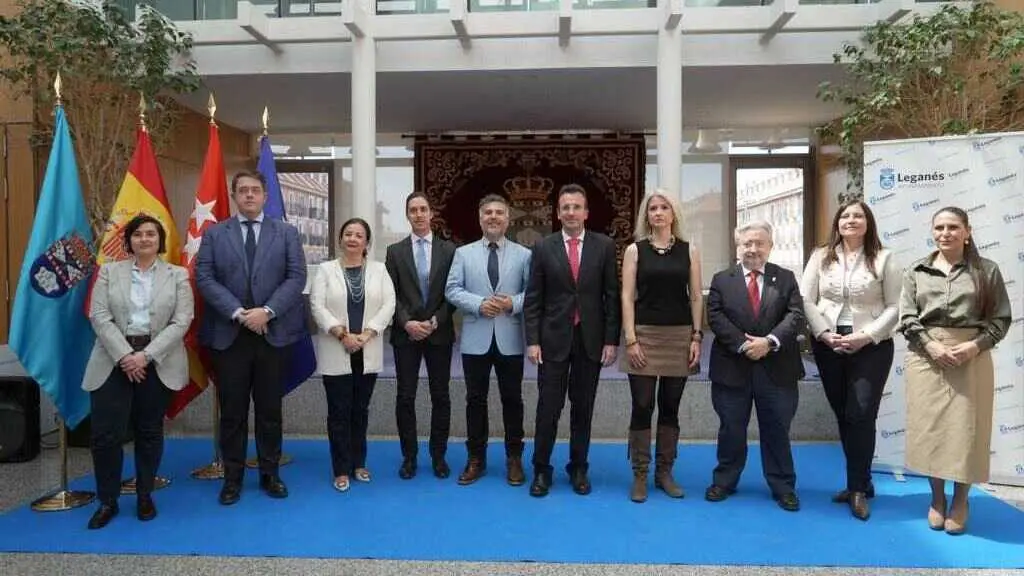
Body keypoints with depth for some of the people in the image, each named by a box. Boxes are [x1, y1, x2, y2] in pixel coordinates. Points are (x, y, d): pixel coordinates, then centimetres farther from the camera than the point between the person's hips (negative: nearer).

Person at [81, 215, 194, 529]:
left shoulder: (178, 275, 5)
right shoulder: (109, 271, 8)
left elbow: (181, 321, -4)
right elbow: (99, 317, -2)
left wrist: (146, 355, -15)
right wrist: (124, 355, -15)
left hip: (157, 363, 0)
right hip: (115, 360, 1)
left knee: (149, 432, 8)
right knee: (105, 433, -3)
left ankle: (145, 496, 23)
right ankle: (107, 500, 15)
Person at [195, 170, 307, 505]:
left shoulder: (286, 233, 7)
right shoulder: (214, 234, 8)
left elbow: (297, 277, -3)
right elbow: (204, 278, -3)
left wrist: (267, 311, -15)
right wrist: (238, 313, -15)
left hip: (274, 333, 0)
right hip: (228, 335, 0)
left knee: (270, 408, 9)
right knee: (232, 410, 6)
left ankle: (269, 473, 22)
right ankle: (233, 476, 20)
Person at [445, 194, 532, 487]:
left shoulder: (524, 255, 5)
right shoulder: (463, 253, 6)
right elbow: (452, 290, -1)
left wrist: (514, 303, -18)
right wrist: (479, 304, -16)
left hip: (510, 338, 0)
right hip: (476, 338, 1)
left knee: (512, 399, 7)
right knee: (476, 399, 9)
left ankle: (514, 459, 21)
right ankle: (476, 459, 21)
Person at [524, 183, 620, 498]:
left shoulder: (604, 246, 2)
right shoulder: (543, 248, 2)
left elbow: (612, 296, 2)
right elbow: (533, 300, 1)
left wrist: (611, 340, -3)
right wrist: (532, 340, -6)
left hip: (591, 339, 1)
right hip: (554, 339, -1)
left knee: (583, 409, 10)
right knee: (548, 408, 2)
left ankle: (578, 468, 25)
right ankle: (541, 470, 18)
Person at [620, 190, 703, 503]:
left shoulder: (689, 250, 6)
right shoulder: (635, 250, 2)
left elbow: (697, 297, 6)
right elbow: (627, 297, -3)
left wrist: (696, 337, -2)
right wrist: (631, 339, -10)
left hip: (680, 336, 2)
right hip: (645, 335, -2)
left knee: (670, 407, 9)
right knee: (642, 407, -1)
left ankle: (665, 472, 21)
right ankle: (640, 475, 11)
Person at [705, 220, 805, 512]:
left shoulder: (785, 278, 7)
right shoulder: (722, 280, 5)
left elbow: (796, 316, -4)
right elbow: (716, 317, -6)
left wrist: (770, 341, -19)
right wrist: (743, 345, -17)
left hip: (776, 368, 0)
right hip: (732, 367, 0)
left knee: (777, 430, 9)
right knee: (731, 429, 10)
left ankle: (783, 487, 23)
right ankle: (724, 480, 25)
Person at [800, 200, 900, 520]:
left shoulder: (883, 259, 0)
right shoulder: (821, 257, 6)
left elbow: (894, 307, -3)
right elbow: (806, 301, 1)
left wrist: (866, 335, -14)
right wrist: (825, 334, -10)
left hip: (872, 346, -3)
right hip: (828, 345, 3)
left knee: (861, 415, -8)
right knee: (843, 416, 10)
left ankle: (858, 488, 5)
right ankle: (860, 482, 24)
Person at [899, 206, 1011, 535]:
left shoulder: (987, 270, 5)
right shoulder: (917, 271, 7)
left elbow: (1001, 318, 2)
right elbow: (907, 318, 2)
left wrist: (976, 345, -13)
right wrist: (931, 345, -12)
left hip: (972, 356, -1)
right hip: (926, 357, 1)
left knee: (966, 428, 2)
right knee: (930, 426, 4)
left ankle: (960, 501, 20)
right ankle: (936, 498, 20)